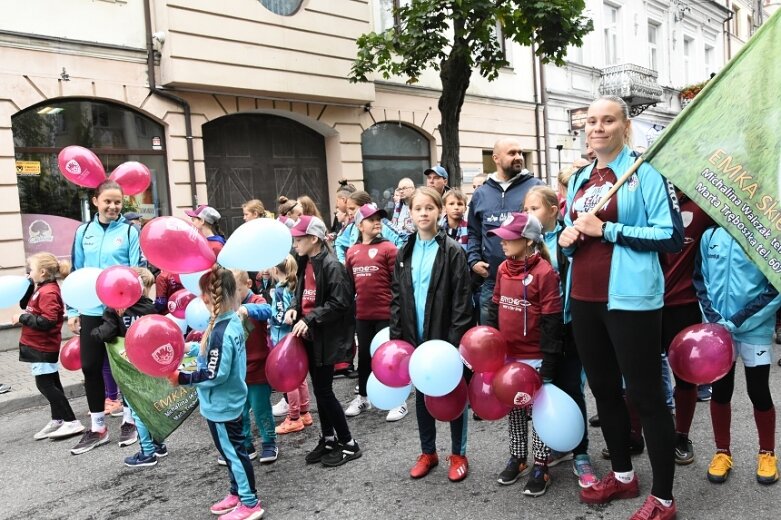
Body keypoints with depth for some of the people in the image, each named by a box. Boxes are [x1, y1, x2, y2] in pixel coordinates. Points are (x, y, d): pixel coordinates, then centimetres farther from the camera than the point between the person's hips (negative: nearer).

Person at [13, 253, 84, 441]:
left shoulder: (48, 292, -21)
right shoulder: (41, 289, 11)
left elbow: (47, 321, -27)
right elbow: (25, 305, 18)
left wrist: (22, 318, -19)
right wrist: (27, 286, 4)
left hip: (42, 347, -10)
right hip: (39, 346, 10)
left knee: (45, 384, -6)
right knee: (51, 383, 15)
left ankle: (72, 422, -4)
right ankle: (57, 421, 24)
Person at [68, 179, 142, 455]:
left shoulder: (130, 231, -4)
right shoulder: (83, 232, 7)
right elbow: (76, 272, 11)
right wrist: (72, 310, 9)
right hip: (90, 310, 4)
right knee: (90, 367, 8)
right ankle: (97, 428, 22)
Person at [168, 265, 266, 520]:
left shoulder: (221, 331, -28)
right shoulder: (233, 321, 1)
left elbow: (214, 375, -26)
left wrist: (182, 378, -17)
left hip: (221, 404, -9)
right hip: (229, 400, 9)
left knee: (233, 452, 5)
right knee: (232, 450, 22)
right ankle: (237, 493, 39)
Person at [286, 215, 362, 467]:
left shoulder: (331, 265, -16)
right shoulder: (305, 264, 9)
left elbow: (340, 303, -20)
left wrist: (310, 319, -21)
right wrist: (295, 310, -1)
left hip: (327, 337, -8)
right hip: (310, 335, 8)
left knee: (323, 390, -3)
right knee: (319, 388, 15)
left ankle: (349, 444, 12)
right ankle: (328, 439, 30)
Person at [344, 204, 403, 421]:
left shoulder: (388, 248, -7)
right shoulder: (351, 252, 7)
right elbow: (349, 283, 14)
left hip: (386, 313, -5)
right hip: (362, 314, 5)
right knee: (364, 355, 17)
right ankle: (362, 397, 33)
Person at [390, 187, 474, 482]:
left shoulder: (453, 251, -9)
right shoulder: (404, 253, 6)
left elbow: (462, 300, -11)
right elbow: (396, 297, 7)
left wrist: (455, 340, -16)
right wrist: (396, 336, 1)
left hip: (444, 336, -4)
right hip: (415, 336, 5)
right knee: (422, 394, 15)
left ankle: (458, 454, 25)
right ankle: (428, 452, 31)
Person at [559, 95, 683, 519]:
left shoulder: (645, 171, -6)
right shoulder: (580, 179, 14)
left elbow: (673, 236, -14)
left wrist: (607, 230, -18)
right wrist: (568, 239, 0)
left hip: (628, 298, -7)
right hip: (583, 298, 7)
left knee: (645, 395, 2)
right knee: (603, 389, 16)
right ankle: (622, 475, 35)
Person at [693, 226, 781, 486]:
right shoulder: (710, 235, 2)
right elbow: (700, 280, 6)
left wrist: (737, 322, -13)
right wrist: (714, 318, -7)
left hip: (756, 329, -3)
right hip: (717, 328, 3)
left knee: (759, 393, 7)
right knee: (720, 391, 10)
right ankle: (722, 452, 27)